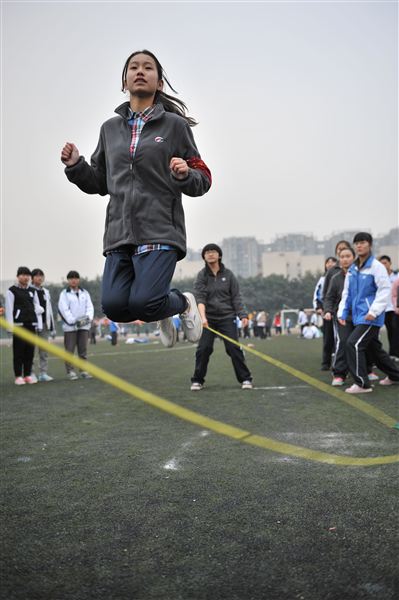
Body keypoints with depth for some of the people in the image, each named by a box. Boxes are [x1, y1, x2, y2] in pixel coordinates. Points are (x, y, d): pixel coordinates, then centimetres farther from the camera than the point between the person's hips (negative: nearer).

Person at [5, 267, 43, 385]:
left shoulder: (32, 291, 15)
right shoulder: (12, 291, -1)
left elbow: (36, 305, 21)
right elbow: (9, 308, -5)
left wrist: (38, 309, -3)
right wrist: (10, 325, -11)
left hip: (31, 323, 5)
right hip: (19, 323, -5)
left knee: (30, 350, 6)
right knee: (18, 350, -4)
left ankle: (28, 374, 14)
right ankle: (18, 376, 2)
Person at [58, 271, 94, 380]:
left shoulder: (85, 293, 14)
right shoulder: (64, 293, 1)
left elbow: (90, 307, 8)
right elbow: (64, 309, -8)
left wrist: (88, 317, -12)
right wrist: (74, 321, -17)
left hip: (84, 326, 3)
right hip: (70, 326, -3)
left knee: (83, 350, 7)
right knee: (69, 350, -2)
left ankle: (84, 370, 12)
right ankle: (70, 371, 2)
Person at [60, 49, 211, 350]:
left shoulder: (174, 124, 6)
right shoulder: (110, 128, 16)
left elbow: (203, 180, 6)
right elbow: (100, 183, 21)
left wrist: (185, 175, -16)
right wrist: (76, 166, 4)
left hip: (160, 231, -4)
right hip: (119, 232, 4)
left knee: (142, 302, -20)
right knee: (114, 306, -11)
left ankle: (184, 302, 15)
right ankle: (162, 313, 22)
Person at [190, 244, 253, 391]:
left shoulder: (228, 274, 4)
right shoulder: (201, 276, 0)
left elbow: (236, 296, 5)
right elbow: (200, 298, -11)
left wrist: (242, 314, -5)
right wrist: (203, 317, -25)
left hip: (227, 318, 0)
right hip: (208, 319, 0)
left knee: (234, 348, -5)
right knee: (203, 349, -5)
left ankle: (245, 379, 5)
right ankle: (197, 381, 9)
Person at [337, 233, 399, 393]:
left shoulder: (376, 267, -10)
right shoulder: (352, 269, 11)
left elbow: (385, 290, -15)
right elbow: (347, 292, 17)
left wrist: (374, 311, -20)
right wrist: (342, 312, 9)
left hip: (371, 317, -8)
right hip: (358, 316, 8)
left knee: (354, 344, -17)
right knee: (374, 347, 19)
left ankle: (362, 383, -10)